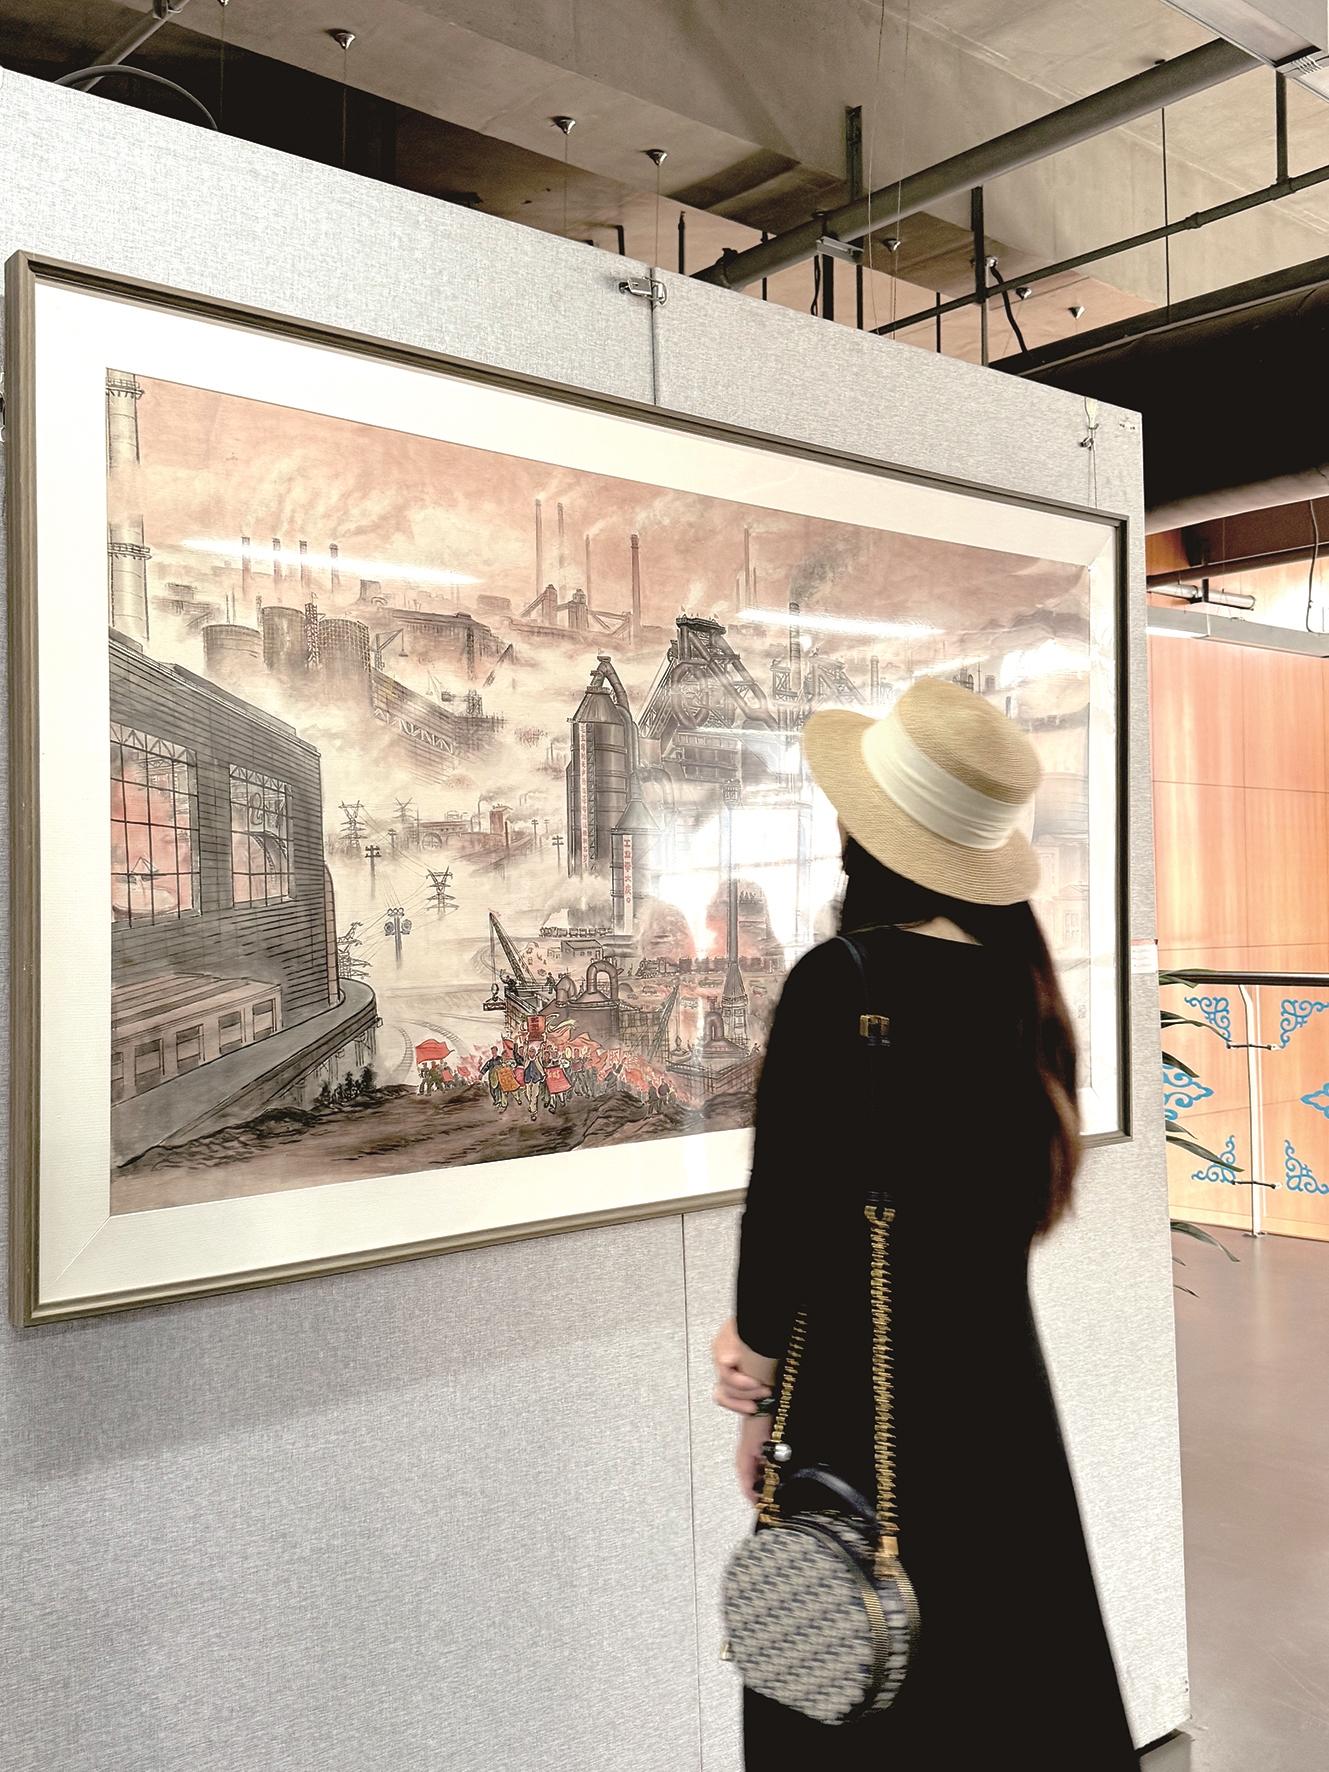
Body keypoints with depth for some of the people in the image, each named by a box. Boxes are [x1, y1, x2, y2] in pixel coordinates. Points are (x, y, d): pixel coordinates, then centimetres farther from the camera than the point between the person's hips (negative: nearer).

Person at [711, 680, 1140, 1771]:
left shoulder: (842, 980, -20)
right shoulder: (1020, 977, -1)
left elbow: (786, 1199, -18)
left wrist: (762, 1381, -1)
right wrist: (773, 1339, 0)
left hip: (865, 1402, -6)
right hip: (1001, 1378, 6)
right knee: (1010, 1662, 22)